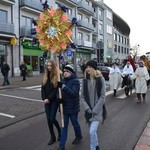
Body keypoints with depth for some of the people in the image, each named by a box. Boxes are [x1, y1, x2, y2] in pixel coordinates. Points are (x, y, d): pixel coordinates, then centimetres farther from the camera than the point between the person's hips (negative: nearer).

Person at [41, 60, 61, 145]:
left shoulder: (57, 76, -10)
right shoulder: (46, 76, 8)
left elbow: (56, 89, -15)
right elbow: (43, 88, 6)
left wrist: (49, 99, -16)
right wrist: (44, 99, -6)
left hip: (55, 100, -5)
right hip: (47, 101, 5)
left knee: (52, 118, -5)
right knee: (48, 119, 7)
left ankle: (60, 131, 24)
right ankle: (52, 137, 23)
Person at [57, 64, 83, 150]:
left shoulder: (76, 81, -15)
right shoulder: (63, 80, 4)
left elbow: (74, 93, -26)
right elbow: (60, 91, 9)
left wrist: (64, 87, -35)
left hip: (73, 107, -5)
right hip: (64, 107, 5)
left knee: (75, 123, 16)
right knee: (64, 125, 9)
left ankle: (79, 136, 44)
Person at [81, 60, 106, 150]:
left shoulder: (100, 79, -9)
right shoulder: (85, 80, 2)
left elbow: (102, 96, -11)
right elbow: (82, 96, 3)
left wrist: (95, 110, -13)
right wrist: (87, 108, -8)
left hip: (97, 111, -4)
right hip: (88, 111, 4)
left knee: (92, 131, -14)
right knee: (93, 131, 16)